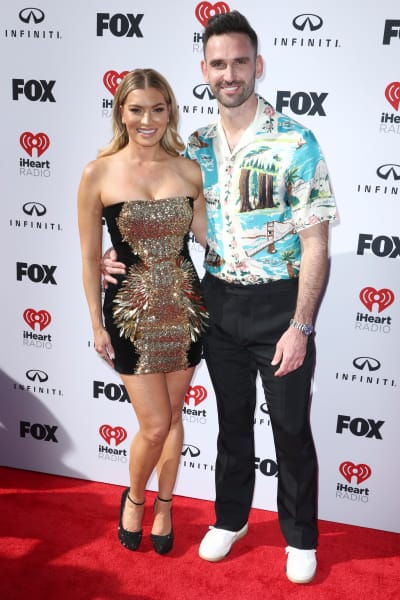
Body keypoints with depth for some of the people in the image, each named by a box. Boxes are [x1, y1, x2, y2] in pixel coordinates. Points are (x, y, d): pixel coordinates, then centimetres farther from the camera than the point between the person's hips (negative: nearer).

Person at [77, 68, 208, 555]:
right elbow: (90, 258, -3)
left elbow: (208, 237, 7)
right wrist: (97, 325, -1)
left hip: (183, 305, 3)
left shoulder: (189, 171, -1)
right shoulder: (99, 174, -7)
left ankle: (164, 506, 38)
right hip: (131, 309, -2)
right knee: (155, 425, 1)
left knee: (173, 416, 15)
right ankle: (134, 498, 33)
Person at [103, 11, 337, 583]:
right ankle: (231, 517, 39)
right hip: (219, 301, 5)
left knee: (291, 427, 9)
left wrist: (300, 327, -18)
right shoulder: (198, 146, 3)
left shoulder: (295, 142, -13)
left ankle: (300, 536, 30)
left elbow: (315, 242, -14)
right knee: (233, 418, 19)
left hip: (279, 303, -4)